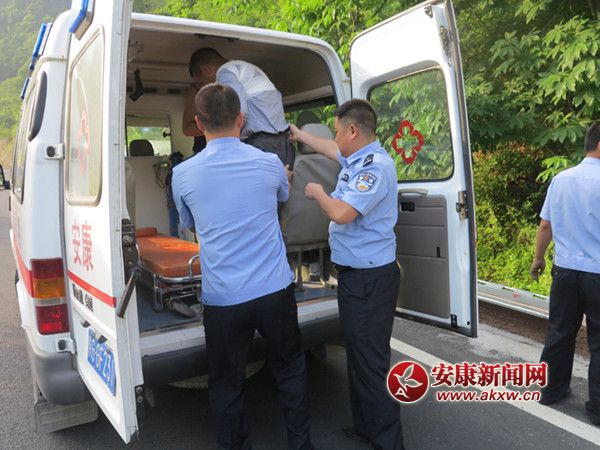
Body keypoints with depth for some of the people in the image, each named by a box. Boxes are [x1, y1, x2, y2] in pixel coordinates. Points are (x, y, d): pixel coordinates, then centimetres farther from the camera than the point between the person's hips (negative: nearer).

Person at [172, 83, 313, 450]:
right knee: (290, 370, 22)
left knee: (227, 384, 17)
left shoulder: (183, 175, -5)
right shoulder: (270, 164, -3)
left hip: (222, 299, -1)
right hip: (274, 291, 1)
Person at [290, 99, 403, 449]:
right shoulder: (356, 158, 10)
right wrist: (299, 135, 43)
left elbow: (342, 213, -28)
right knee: (359, 354, 19)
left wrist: (318, 193, -8)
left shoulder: (376, 166, -19)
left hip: (370, 278, -10)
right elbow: (331, 150, 31)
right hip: (356, 273, 10)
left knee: (371, 362, -2)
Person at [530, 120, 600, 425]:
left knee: (559, 333, 16)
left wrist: (538, 258, 18)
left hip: (565, 270, 5)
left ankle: (551, 390, 29)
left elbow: (545, 226, 6)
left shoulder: (560, 179, 3)